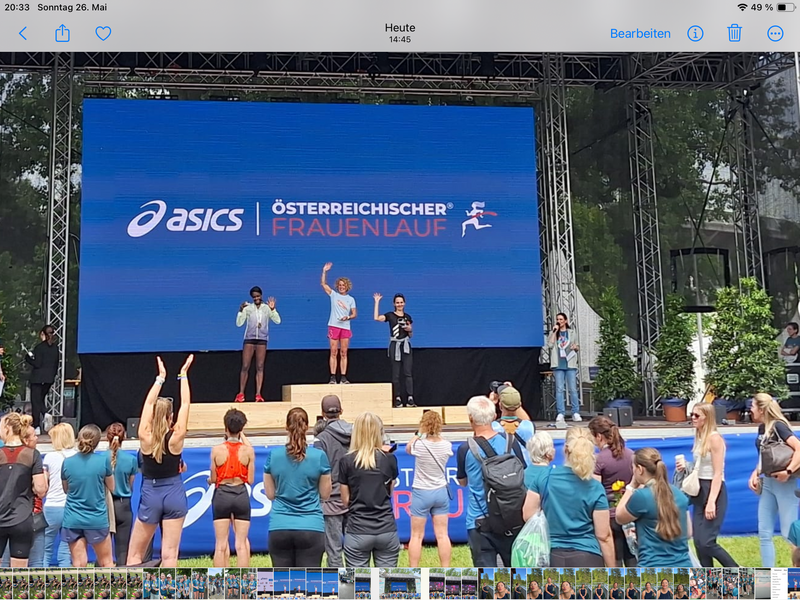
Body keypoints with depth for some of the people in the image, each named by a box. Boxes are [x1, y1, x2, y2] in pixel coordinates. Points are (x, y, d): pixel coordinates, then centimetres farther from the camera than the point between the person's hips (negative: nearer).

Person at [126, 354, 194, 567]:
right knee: (169, 554, 1)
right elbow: (185, 404, -1)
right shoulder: (176, 438, -9)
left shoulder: (145, 438, -7)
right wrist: (183, 375, 8)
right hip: (174, 495, 0)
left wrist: (161, 377, 14)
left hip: (150, 496, 0)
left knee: (135, 554, 9)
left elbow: (149, 404, 5)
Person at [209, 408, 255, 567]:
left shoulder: (216, 450, -7)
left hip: (222, 495, 0)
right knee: (241, 543, 7)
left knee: (221, 544, 7)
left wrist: (209, 480, 23)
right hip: (241, 495, 0)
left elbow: (213, 479, -2)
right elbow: (250, 480, -1)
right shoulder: (248, 450, -6)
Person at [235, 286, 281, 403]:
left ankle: (258, 394, -3)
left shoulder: (267, 308, 5)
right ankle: (241, 393, 2)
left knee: (260, 367, -2)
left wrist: (273, 309, -15)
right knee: (245, 367, -3)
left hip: (262, 339, 0)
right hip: (249, 339, 0)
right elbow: (239, 323, 0)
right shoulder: (248, 308, 3)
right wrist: (241, 310, -13)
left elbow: (277, 321, -3)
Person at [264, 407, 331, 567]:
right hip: (311, 528, -2)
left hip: (280, 528, 2)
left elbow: (270, 494, 9)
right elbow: (325, 494, 4)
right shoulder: (319, 456, -4)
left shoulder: (274, 456, 1)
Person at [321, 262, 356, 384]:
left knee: (343, 353, 2)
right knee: (333, 352, -4)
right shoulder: (333, 295, 9)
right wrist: (324, 271, -9)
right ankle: (333, 377, -5)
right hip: (334, 326, -1)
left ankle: (343, 377, 2)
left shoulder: (351, 299, 11)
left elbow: (355, 314, 7)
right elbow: (323, 283, 2)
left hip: (345, 327, 1)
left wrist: (348, 317, -12)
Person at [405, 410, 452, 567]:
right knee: (442, 535, 7)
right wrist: (436, 434, 15)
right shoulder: (446, 446, -7)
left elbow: (408, 449, 7)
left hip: (421, 493, -3)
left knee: (416, 536, 5)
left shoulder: (419, 445, -16)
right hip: (441, 492, 3)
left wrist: (417, 434, 11)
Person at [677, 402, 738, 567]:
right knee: (699, 542, 5)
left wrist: (711, 502, -22)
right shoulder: (700, 438, 11)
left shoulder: (714, 438, -13)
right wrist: (686, 467, -1)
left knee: (706, 542, -11)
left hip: (714, 491, -8)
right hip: (700, 492, 8)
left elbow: (717, 474, -17)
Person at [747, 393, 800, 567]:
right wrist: (755, 474, 5)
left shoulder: (778, 426, -15)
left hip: (784, 484, -9)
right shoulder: (762, 428, 10)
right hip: (767, 483, 9)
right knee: (764, 533, 9)